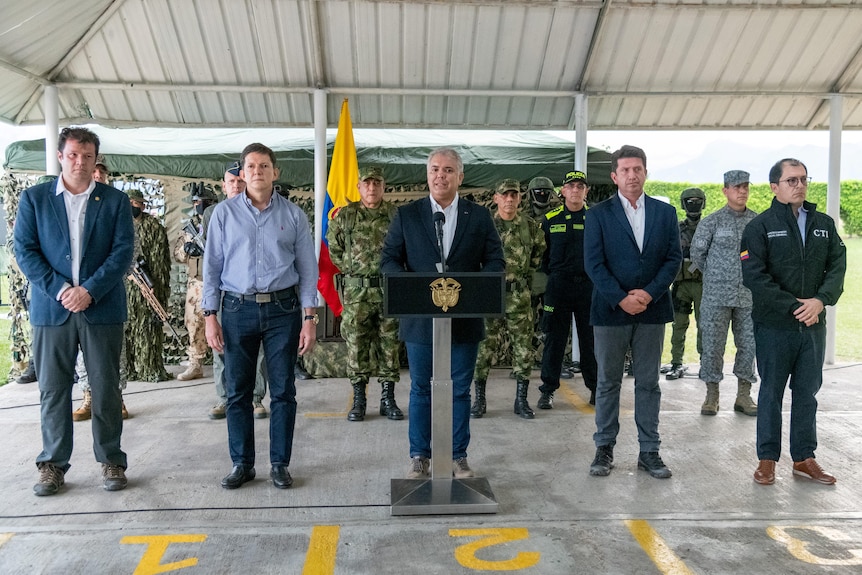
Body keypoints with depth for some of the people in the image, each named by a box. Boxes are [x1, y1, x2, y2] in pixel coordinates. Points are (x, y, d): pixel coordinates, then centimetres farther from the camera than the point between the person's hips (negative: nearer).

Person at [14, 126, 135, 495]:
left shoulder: (115, 201, 6)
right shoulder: (34, 198, 8)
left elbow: (123, 251, -2)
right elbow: (24, 250, 1)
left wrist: (90, 290, -13)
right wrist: (59, 289, -11)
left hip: (102, 309, 0)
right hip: (51, 309, 1)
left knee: (106, 389, 5)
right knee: (52, 390, 6)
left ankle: (111, 461, 17)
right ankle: (53, 465, 18)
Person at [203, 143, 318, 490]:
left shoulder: (293, 214, 4)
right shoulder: (224, 213, 5)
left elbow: (307, 268, 4)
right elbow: (212, 265, 5)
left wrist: (309, 318, -2)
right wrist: (210, 316, -2)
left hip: (282, 309, 0)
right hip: (238, 309, 1)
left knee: (283, 391, 5)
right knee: (237, 391, 7)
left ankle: (279, 464, 18)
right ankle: (242, 464, 21)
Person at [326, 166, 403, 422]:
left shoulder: (396, 215, 3)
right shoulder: (344, 216, 3)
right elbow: (334, 249, 12)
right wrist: (351, 270, 6)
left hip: (390, 289, 1)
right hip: (356, 292, 0)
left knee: (389, 345, 6)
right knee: (356, 345, 2)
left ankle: (388, 398, 16)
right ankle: (358, 399, 13)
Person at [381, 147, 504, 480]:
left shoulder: (480, 216, 5)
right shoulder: (406, 215, 4)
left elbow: (495, 262, 3)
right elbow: (388, 261, 2)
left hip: (465, 319, 0)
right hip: (420, 319, 0)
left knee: (459, 391, 10)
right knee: (420, 390, 9)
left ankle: (458, 456, 23)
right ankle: (419, 457, 22)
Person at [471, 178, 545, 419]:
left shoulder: (529, 224, 5)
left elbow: (540, 248, 21)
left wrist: (529, 270, 14)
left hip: (519, 295, 2)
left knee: (523, 346, 3)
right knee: (484, 345, 2)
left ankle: (521, 399, 14)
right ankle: (479, 399, 12)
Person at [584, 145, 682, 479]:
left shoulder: (665, 213, 8)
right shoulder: (599, 214, 1)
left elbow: (674, 258, 3)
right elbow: (593, 263, -5)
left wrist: (649, 293, -11)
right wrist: (621, 299, -14)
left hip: (652, 310, 2)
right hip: (610, 310, -2)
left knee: (648, 383, 8)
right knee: (608, 383, 6)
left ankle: (649, 451, 17)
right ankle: (604, 448, 17)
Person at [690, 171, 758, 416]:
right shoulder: (712, 221, -3)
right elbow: (697, 253, 6)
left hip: (749, 296, 3)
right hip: (716, 297, -3)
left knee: (749, 345, 6)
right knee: (713, 346, 0)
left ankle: (744, 396, 18)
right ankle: (712, 396, 12)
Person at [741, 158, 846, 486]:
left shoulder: (824, 224, 9)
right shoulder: (760, 226, -5)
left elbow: (837, 266, 3)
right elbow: (754, 277, -13)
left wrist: (820, 300, -15)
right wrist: (793, 307, -16)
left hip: (814, 324, 4)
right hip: (774, 325, -4)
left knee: (807, 392, 12)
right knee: (771, 392, 7)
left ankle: (804, 458, 24)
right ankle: (768, 458, 18)